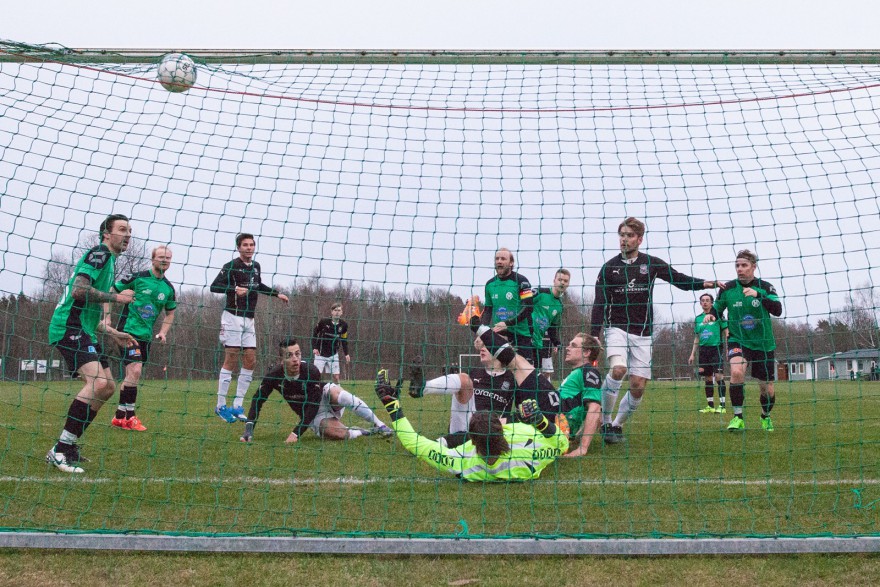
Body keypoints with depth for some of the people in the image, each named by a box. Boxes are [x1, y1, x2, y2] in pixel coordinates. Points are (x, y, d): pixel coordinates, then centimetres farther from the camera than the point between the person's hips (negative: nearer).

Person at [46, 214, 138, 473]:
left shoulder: (108, 259, 24)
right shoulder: (99, 253, -6)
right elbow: (79, 289, -22)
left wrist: (113, 333, 26)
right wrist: (116, 297, -14)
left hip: (83, 330, 11)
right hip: (69, 327, -11)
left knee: (108, 387, 8)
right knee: (98, 382, -25)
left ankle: (68, 445, 13)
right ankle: (60, 450, -22)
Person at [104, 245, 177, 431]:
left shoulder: (169, 288, 6)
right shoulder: (137, 278, -9)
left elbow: (170, 313, 21)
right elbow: (110, 291, -1)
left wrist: (162, 332, 7)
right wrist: (107, 316, -8)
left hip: (146, 336, 6)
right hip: (128, 330, -6)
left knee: (131, 375, 10)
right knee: (135, 370, -17)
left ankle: (119, 417, 19)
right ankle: (130, 416, -9)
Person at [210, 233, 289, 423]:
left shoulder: (255, 266, 14)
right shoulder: (231, 266, -8)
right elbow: (214, 286, -16)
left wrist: (277, 294, 28)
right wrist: (234, 289, -29)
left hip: (249, 320, 7)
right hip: (233, 317, -7)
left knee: (250, 362, 3)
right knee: (231, 360, -8)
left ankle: (237, 406, 9)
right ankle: (221, 406, 0)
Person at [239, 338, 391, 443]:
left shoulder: (311, 371, -28)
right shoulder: (274, 375, -20)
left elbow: (314, 405, -29)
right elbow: (257, 399, -11)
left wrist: (296, 433, -35)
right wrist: (249, 430, -23)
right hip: (314, 417, 1)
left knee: (336, 394, -39)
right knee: (339, 434, -33)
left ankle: (380, 426, -24)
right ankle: (364, 432, 1)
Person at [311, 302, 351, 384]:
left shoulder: (343, 324, -5)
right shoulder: (323, 321, -14)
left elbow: (344, 340, 7)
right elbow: (314, 333, -2)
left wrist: (346, 354, 1)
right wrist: (314, 347, -8)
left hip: (333, 355, 2)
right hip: (321, 353, -2)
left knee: (336, 377, 1)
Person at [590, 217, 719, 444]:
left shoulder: (652, 263, 5)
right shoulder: (609, 268, 2)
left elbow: (682, 281, 8)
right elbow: (599, 305, -1)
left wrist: (705, 283, -10)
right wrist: (593, 336, -10)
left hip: (643, 332, 2)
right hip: (617, 329, -2)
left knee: (638, 387, -2)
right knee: (618, 369, -28)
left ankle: (617, 424, 20)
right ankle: (605, 422, -13)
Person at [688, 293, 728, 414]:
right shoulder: (698, 318, 13)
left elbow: (725, 332, -1)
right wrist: (693, 354, 15)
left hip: (716, 348, -5)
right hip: (703, 350, 5)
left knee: (718, 376, -12)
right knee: (707, 378, 7)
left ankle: (722, 405, -9)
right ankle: (710, 406, 13)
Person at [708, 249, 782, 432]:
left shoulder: (765, 287, -6)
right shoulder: (727, 288, -3)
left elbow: (778, 310, -20)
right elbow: (717, 309, 12)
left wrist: (758, 295, -33)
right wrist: (712, 315, -12)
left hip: (763, 343, 1)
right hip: (738, 340, -1)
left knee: (767, 389, 6)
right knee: (736, 371, -31)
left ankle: (765, 417, 39)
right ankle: (738, 417, -18)